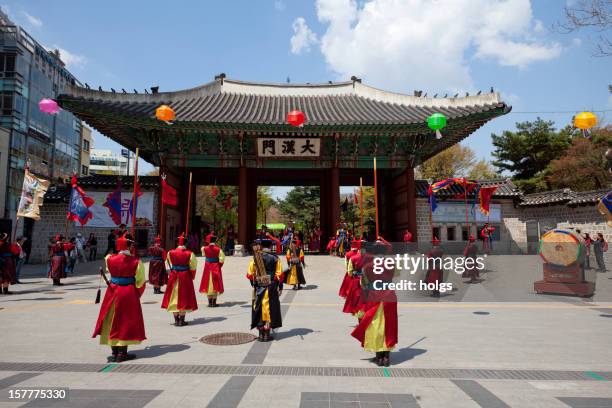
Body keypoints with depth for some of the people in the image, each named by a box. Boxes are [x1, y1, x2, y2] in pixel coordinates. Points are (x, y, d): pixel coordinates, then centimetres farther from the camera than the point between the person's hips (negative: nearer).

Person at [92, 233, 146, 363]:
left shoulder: (109, 259, -4)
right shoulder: (136, 261, -10)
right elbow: (140, 281, -5)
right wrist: (136, 293, 12)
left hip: (112, 292, 3)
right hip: (129, 293, -3)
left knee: (112, 320, 14)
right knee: (126, 321, 7)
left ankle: (114, 352, 20)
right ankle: (122, 353, 11)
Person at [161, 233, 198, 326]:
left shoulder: (170, 253, -2)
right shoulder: (189, 253, -10)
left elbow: (170, 264, 10)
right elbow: (193, 267, -6)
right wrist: (192, 277, 9)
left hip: (174, 277, 2)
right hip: (185, 277, -2)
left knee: (174, 297, 11)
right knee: (184, 298, 6)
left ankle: (176, 320, 15)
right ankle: (181, 320, 9)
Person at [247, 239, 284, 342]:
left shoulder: (255, 258, -1)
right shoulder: (275, 258, -5)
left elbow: (250, 275, 2)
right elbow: (279, 275, -4)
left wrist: (254, 284, 17)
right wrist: (280, 288, 4)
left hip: (259, 288, 1)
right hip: (271, 288, -1)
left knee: (259, 309, 10)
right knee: (269, 309, 6)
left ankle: (261, 334, 15)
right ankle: (267, 334, 9)